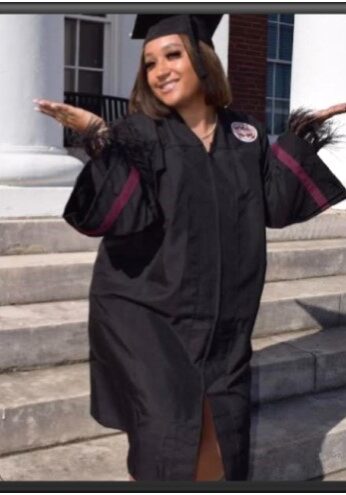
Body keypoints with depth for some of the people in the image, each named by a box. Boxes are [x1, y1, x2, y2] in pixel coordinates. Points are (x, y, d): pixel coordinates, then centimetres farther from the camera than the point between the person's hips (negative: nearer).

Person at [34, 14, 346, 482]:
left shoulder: (244, 134, 9)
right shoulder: (138, 134, -5)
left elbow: (274, 202, 6)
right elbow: (123, 214, -17)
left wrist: (304, 133, 5)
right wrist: (99, 138, -29)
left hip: (220, 319, 4)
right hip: (144, 311, -4)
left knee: (222, 449, 8)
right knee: (175, 439, -16)